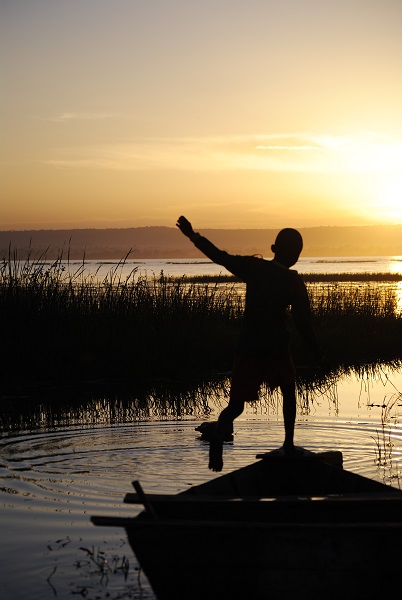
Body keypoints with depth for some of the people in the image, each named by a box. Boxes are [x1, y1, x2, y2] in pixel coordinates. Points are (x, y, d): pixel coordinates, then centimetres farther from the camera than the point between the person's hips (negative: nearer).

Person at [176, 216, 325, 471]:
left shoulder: (254, 267, 1)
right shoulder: (293, 280, -6)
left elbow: (220, 256, 5)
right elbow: (303, 320, -7)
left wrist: (193, 235, 15)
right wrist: (317, 354, 2)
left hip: (248, 347, 2)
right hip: (277, 348, -2)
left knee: (236, 404, 2)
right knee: (289, 393, 26)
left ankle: (219, 435, -28)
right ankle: (289, 445, 26)